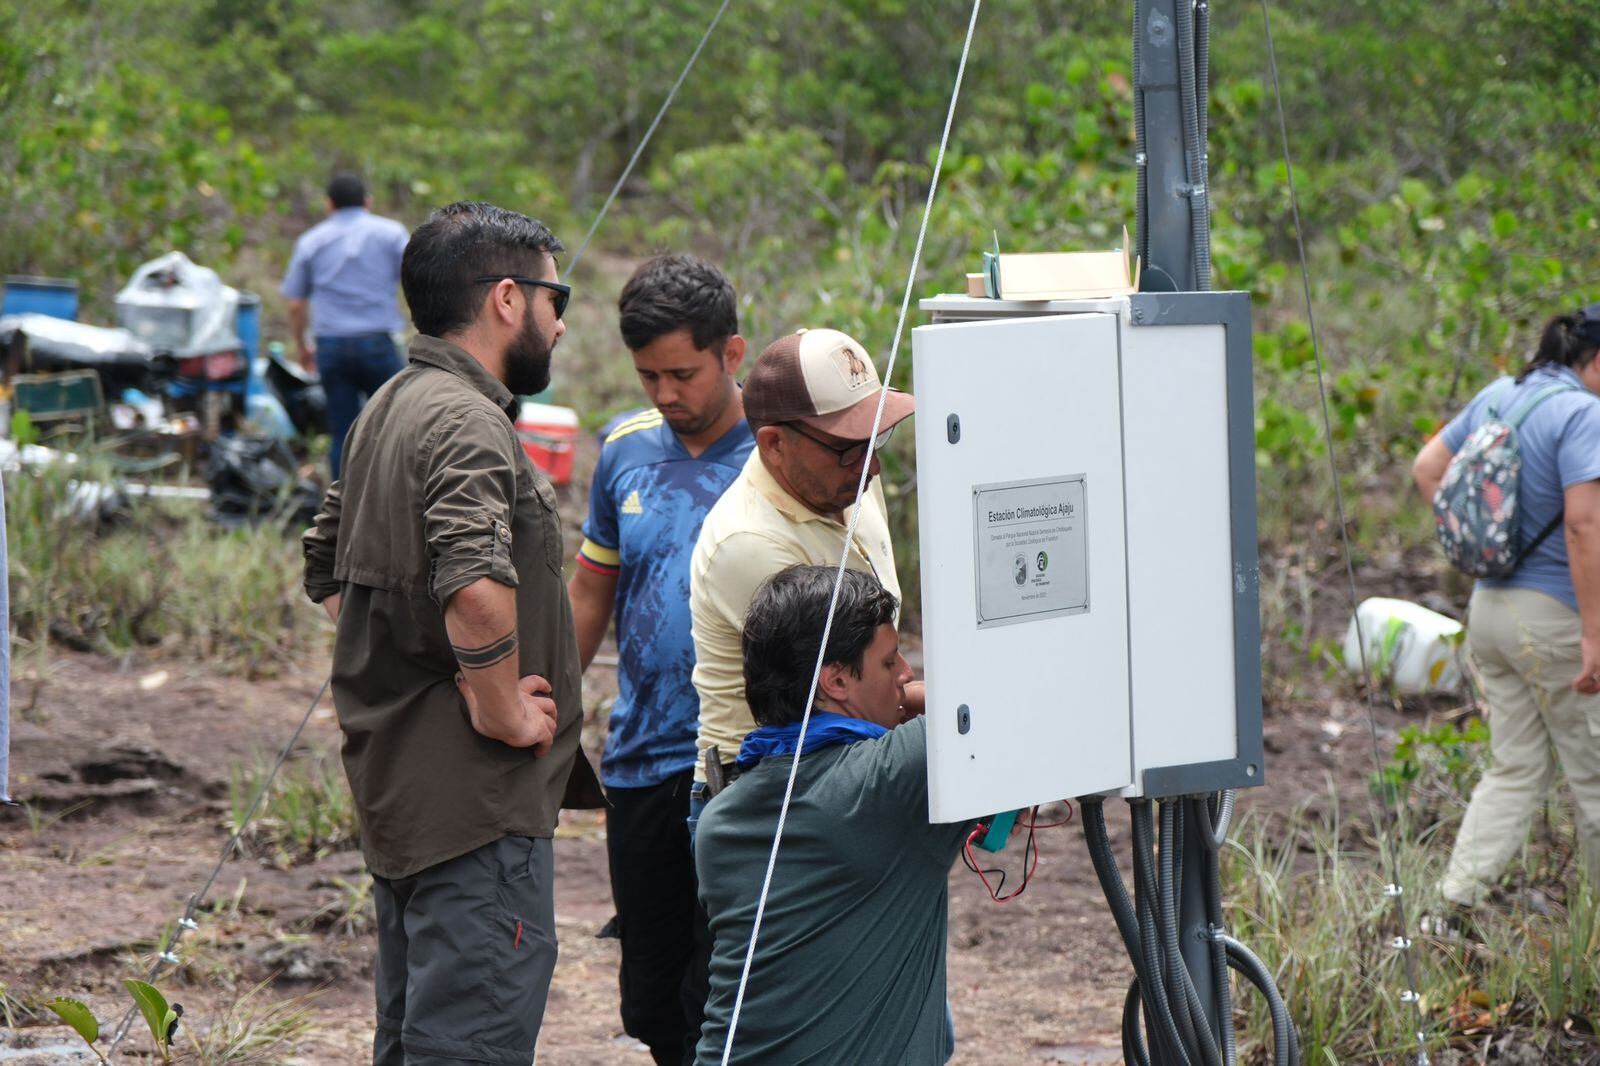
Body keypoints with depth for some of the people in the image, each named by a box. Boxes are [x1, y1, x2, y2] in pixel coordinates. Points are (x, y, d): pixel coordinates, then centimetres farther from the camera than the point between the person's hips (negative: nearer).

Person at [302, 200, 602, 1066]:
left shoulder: (386, 411, 15)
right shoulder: (465, 423, -18)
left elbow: (332, 573, 26)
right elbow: (476, 586, -34)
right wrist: (502, 708, -21)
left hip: (396, 782, 11)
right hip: (475, 799, -11)